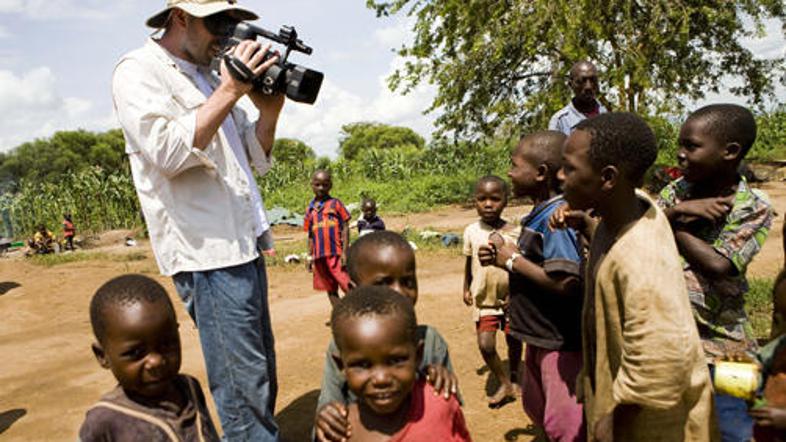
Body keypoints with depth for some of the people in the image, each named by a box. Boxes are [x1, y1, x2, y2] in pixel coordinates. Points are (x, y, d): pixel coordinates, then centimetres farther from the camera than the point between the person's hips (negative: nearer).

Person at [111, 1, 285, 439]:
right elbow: (168, 153, -20)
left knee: (263, 377, 17)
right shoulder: (138, 71, -3)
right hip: (208, 254, -8)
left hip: (245, 244, 9)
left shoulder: (211, 76, 19)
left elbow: (254, 158, 17)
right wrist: (230, 91, -17)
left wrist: (270, 109, 1)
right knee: (244, 389, -3)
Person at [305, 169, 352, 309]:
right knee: (330, 289, 12)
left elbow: (345, 228, -4)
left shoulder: (335, 203, -1)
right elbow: (311, 235, 17)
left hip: (337, 253, -5)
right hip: (320, 255, 5)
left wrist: (344, 252, -11)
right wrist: (309, 257, 13)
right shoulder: (310, 209, 12)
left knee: (348, 286, -9)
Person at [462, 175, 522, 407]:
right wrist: (466, 288, 13)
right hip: (483, 299, 1)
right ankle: (505, 385, 14)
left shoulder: (513, 232, -10)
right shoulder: (471, 231, -3)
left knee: (514, 341, 13)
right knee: (485, 345, -8)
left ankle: (513, 379, 40)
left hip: (510, 298, -1)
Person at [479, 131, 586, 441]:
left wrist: (514, 260, -21)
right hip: (540, 336, 10)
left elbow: (566, 281, -32)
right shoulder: (540, 213, 7)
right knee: (535, 406, 27)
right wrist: (502, 257, -1)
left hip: (561, 342, -10)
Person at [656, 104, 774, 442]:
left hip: (720, 348, -4)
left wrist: (674, 223, -12)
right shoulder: (676, 191, 2)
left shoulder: (753, 208, -10)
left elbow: (718, 266, -22)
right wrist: (676, 210, -19)